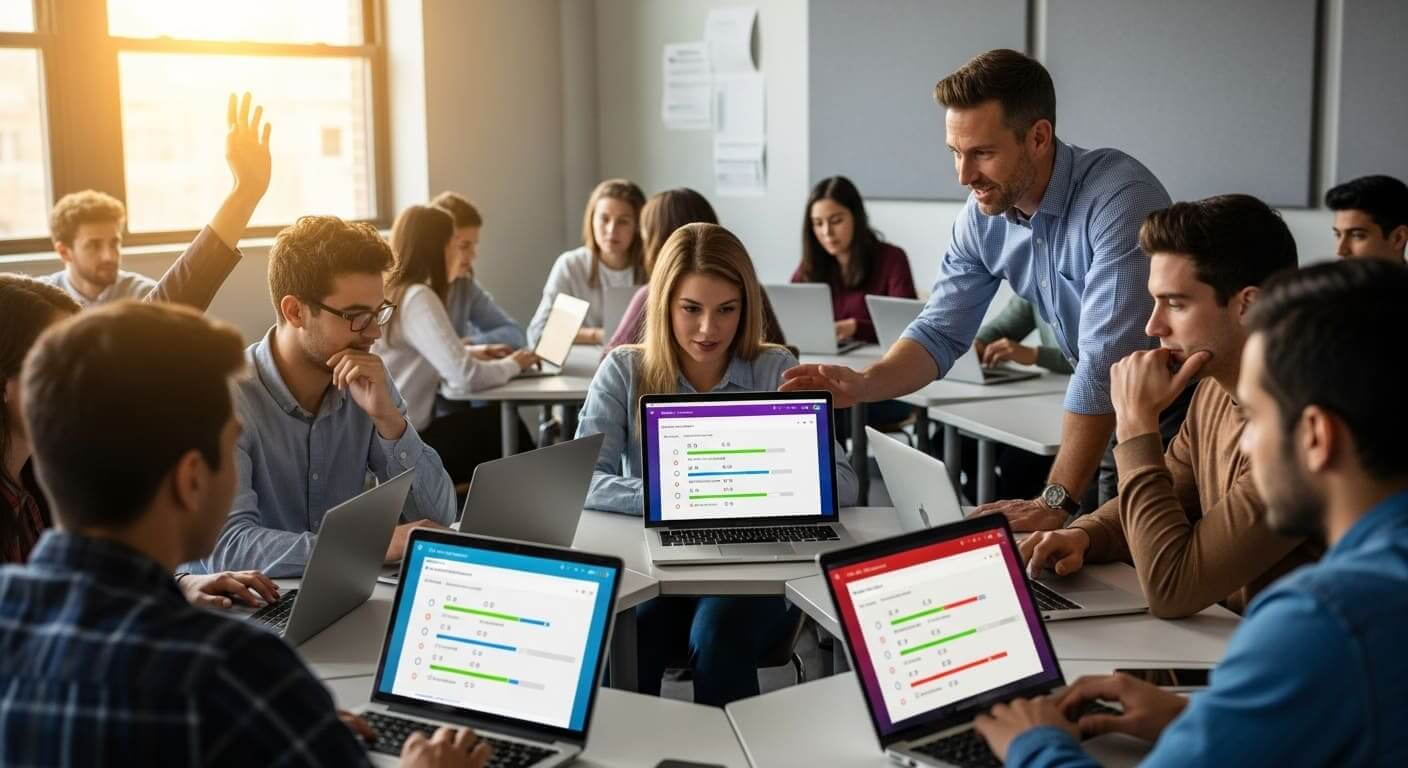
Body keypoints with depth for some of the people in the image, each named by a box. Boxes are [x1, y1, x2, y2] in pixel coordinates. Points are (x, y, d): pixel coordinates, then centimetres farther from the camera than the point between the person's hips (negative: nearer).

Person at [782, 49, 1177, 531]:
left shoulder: (1119, 198, -27)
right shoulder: (982, 219, -5)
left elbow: (1107, 362, -32)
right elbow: (940, 333, 0)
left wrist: (1055, 501, -33)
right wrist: (862, 385, -21)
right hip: (1108, 412, 6)